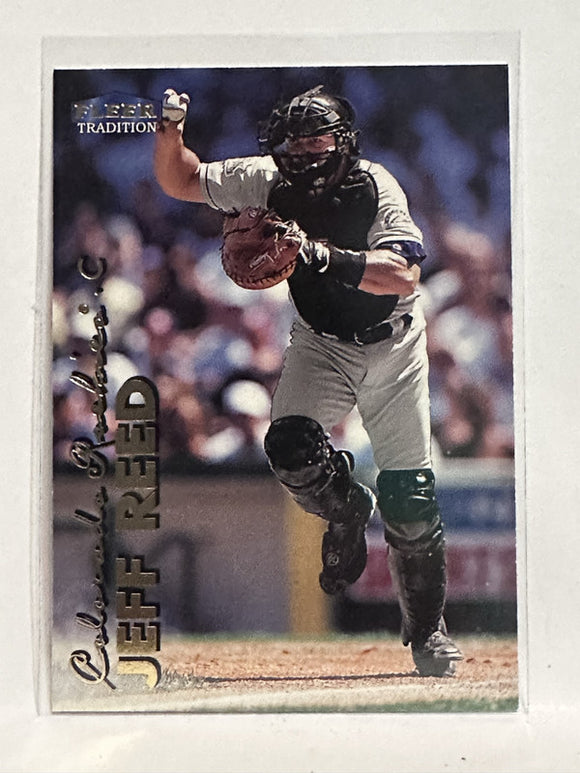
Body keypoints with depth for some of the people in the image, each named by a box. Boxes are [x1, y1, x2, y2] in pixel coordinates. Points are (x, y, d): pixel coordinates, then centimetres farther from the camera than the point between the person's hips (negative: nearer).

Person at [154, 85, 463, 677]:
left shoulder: (373, 187, -23)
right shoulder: (266, 181, -13)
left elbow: (404, 276, -35)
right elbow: (179, 181, -1)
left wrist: (328, 258, -46)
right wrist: (170, 132, -21)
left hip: (392, 345, -2)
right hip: (321, 345, 2)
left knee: (409, 502, -4)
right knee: (290, 448, -27)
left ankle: (427, 628, 18)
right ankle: (345, 509, 9)